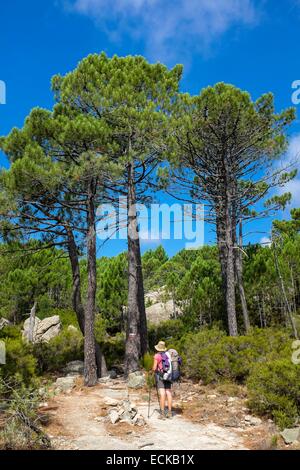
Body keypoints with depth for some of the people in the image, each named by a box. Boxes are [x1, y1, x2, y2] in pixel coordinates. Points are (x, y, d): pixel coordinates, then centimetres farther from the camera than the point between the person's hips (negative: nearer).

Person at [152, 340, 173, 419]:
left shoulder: (157, 356, -9)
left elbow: (154, 368, -9)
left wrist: (153, 370, 11)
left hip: (160, 376, -6)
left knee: (162, 394, -9)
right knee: (169, 393, 5)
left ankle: (162, 413, -10)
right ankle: (169, 412, 8)